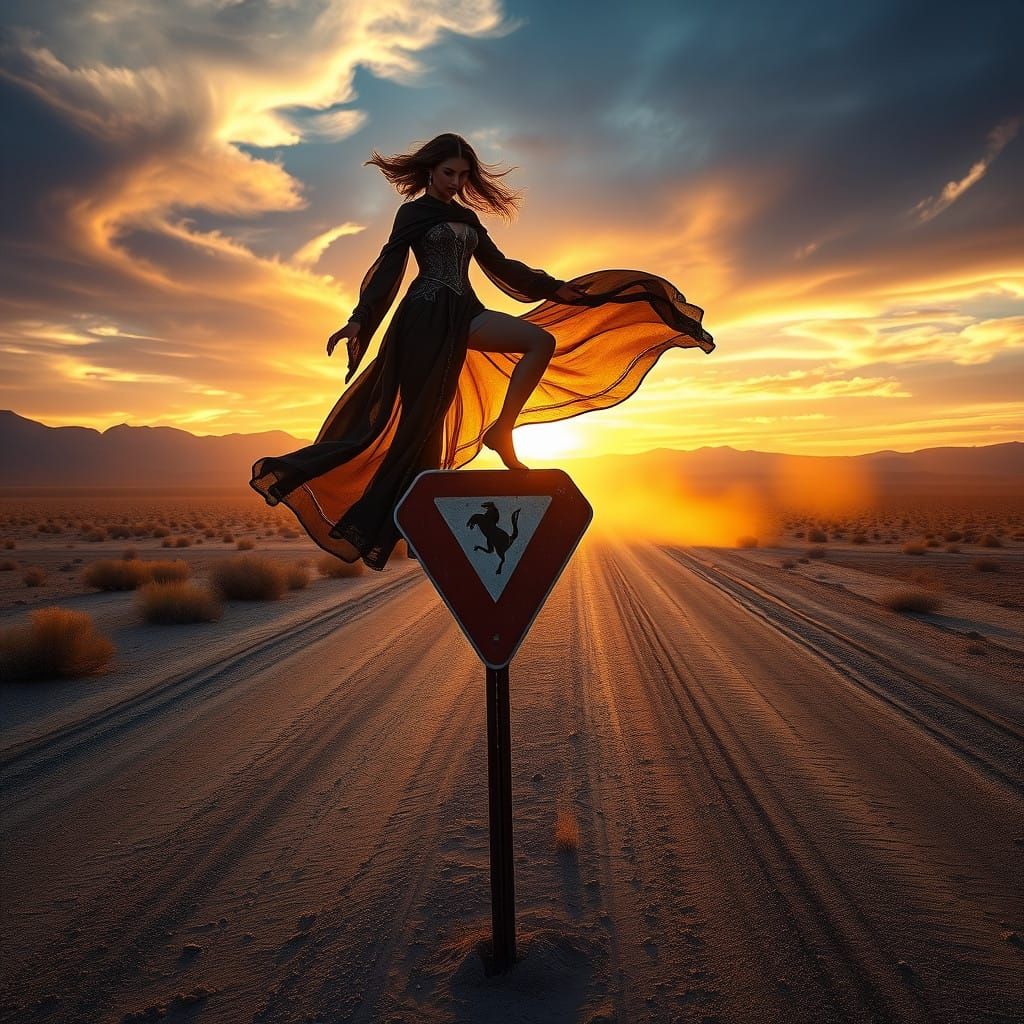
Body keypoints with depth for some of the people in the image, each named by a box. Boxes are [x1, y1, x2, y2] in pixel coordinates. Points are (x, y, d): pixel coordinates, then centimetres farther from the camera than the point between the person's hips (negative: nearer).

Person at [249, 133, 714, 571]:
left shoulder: (467, 217, 24)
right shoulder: (413, 212, 6)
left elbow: (498, 265, 24)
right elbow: (389, 268, -4)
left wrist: (553, 287, 19)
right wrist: (359, 319, -16)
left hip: (464, 313, 7)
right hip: (428, 316, -7)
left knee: (543, 342, -10)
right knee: (420, 417, -12)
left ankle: (501, 433, -12)